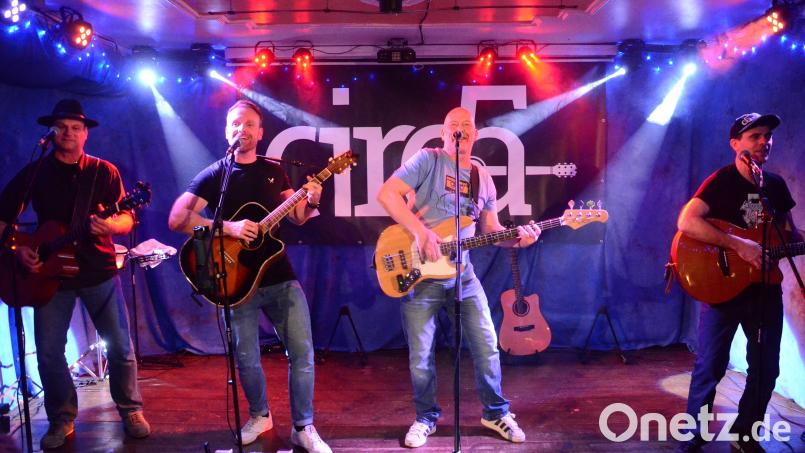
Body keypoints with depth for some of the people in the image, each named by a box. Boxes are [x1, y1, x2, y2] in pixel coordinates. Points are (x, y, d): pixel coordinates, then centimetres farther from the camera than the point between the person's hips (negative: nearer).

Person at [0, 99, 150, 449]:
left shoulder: (104, 172, 1)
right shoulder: (33, 173, 4)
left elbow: (128, 219, -4)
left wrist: (111, 225, -26)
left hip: (99, 271, -1)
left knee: (120, 347, 1)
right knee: (48, 352, 3)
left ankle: (131, 411, 17)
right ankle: (61, 418, 21)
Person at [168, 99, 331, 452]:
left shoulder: (274, 171, 10)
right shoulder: (214, 174, -2)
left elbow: (297, 218, 13)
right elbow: (177, 219, -13)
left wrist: (311, 203, -9)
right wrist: (228, 228, -23)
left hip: (280, 277, 3)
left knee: (303, 353, -2)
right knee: (247, 360, 6)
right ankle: (260, 416, 32)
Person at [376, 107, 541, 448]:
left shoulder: (483, 179, 13)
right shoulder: (428, 159, -6)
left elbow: (491, 229, 16)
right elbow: (386, 194, -16)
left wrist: (517, 238, -4)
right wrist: (420, 231, -23)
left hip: (462, 273, 5)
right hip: (419, 273, -4)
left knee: (487, 346, 7)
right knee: (420, 356, 4)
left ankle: (496, 413, 28)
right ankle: (426, 417, 26)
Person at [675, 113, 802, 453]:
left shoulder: (776, 185, 9)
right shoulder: (721, 181, -10)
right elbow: (686, 222, -25)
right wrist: (739, 245, -28)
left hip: (765, 288, 6)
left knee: (766, 369, 12)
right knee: (711, 366, -1)